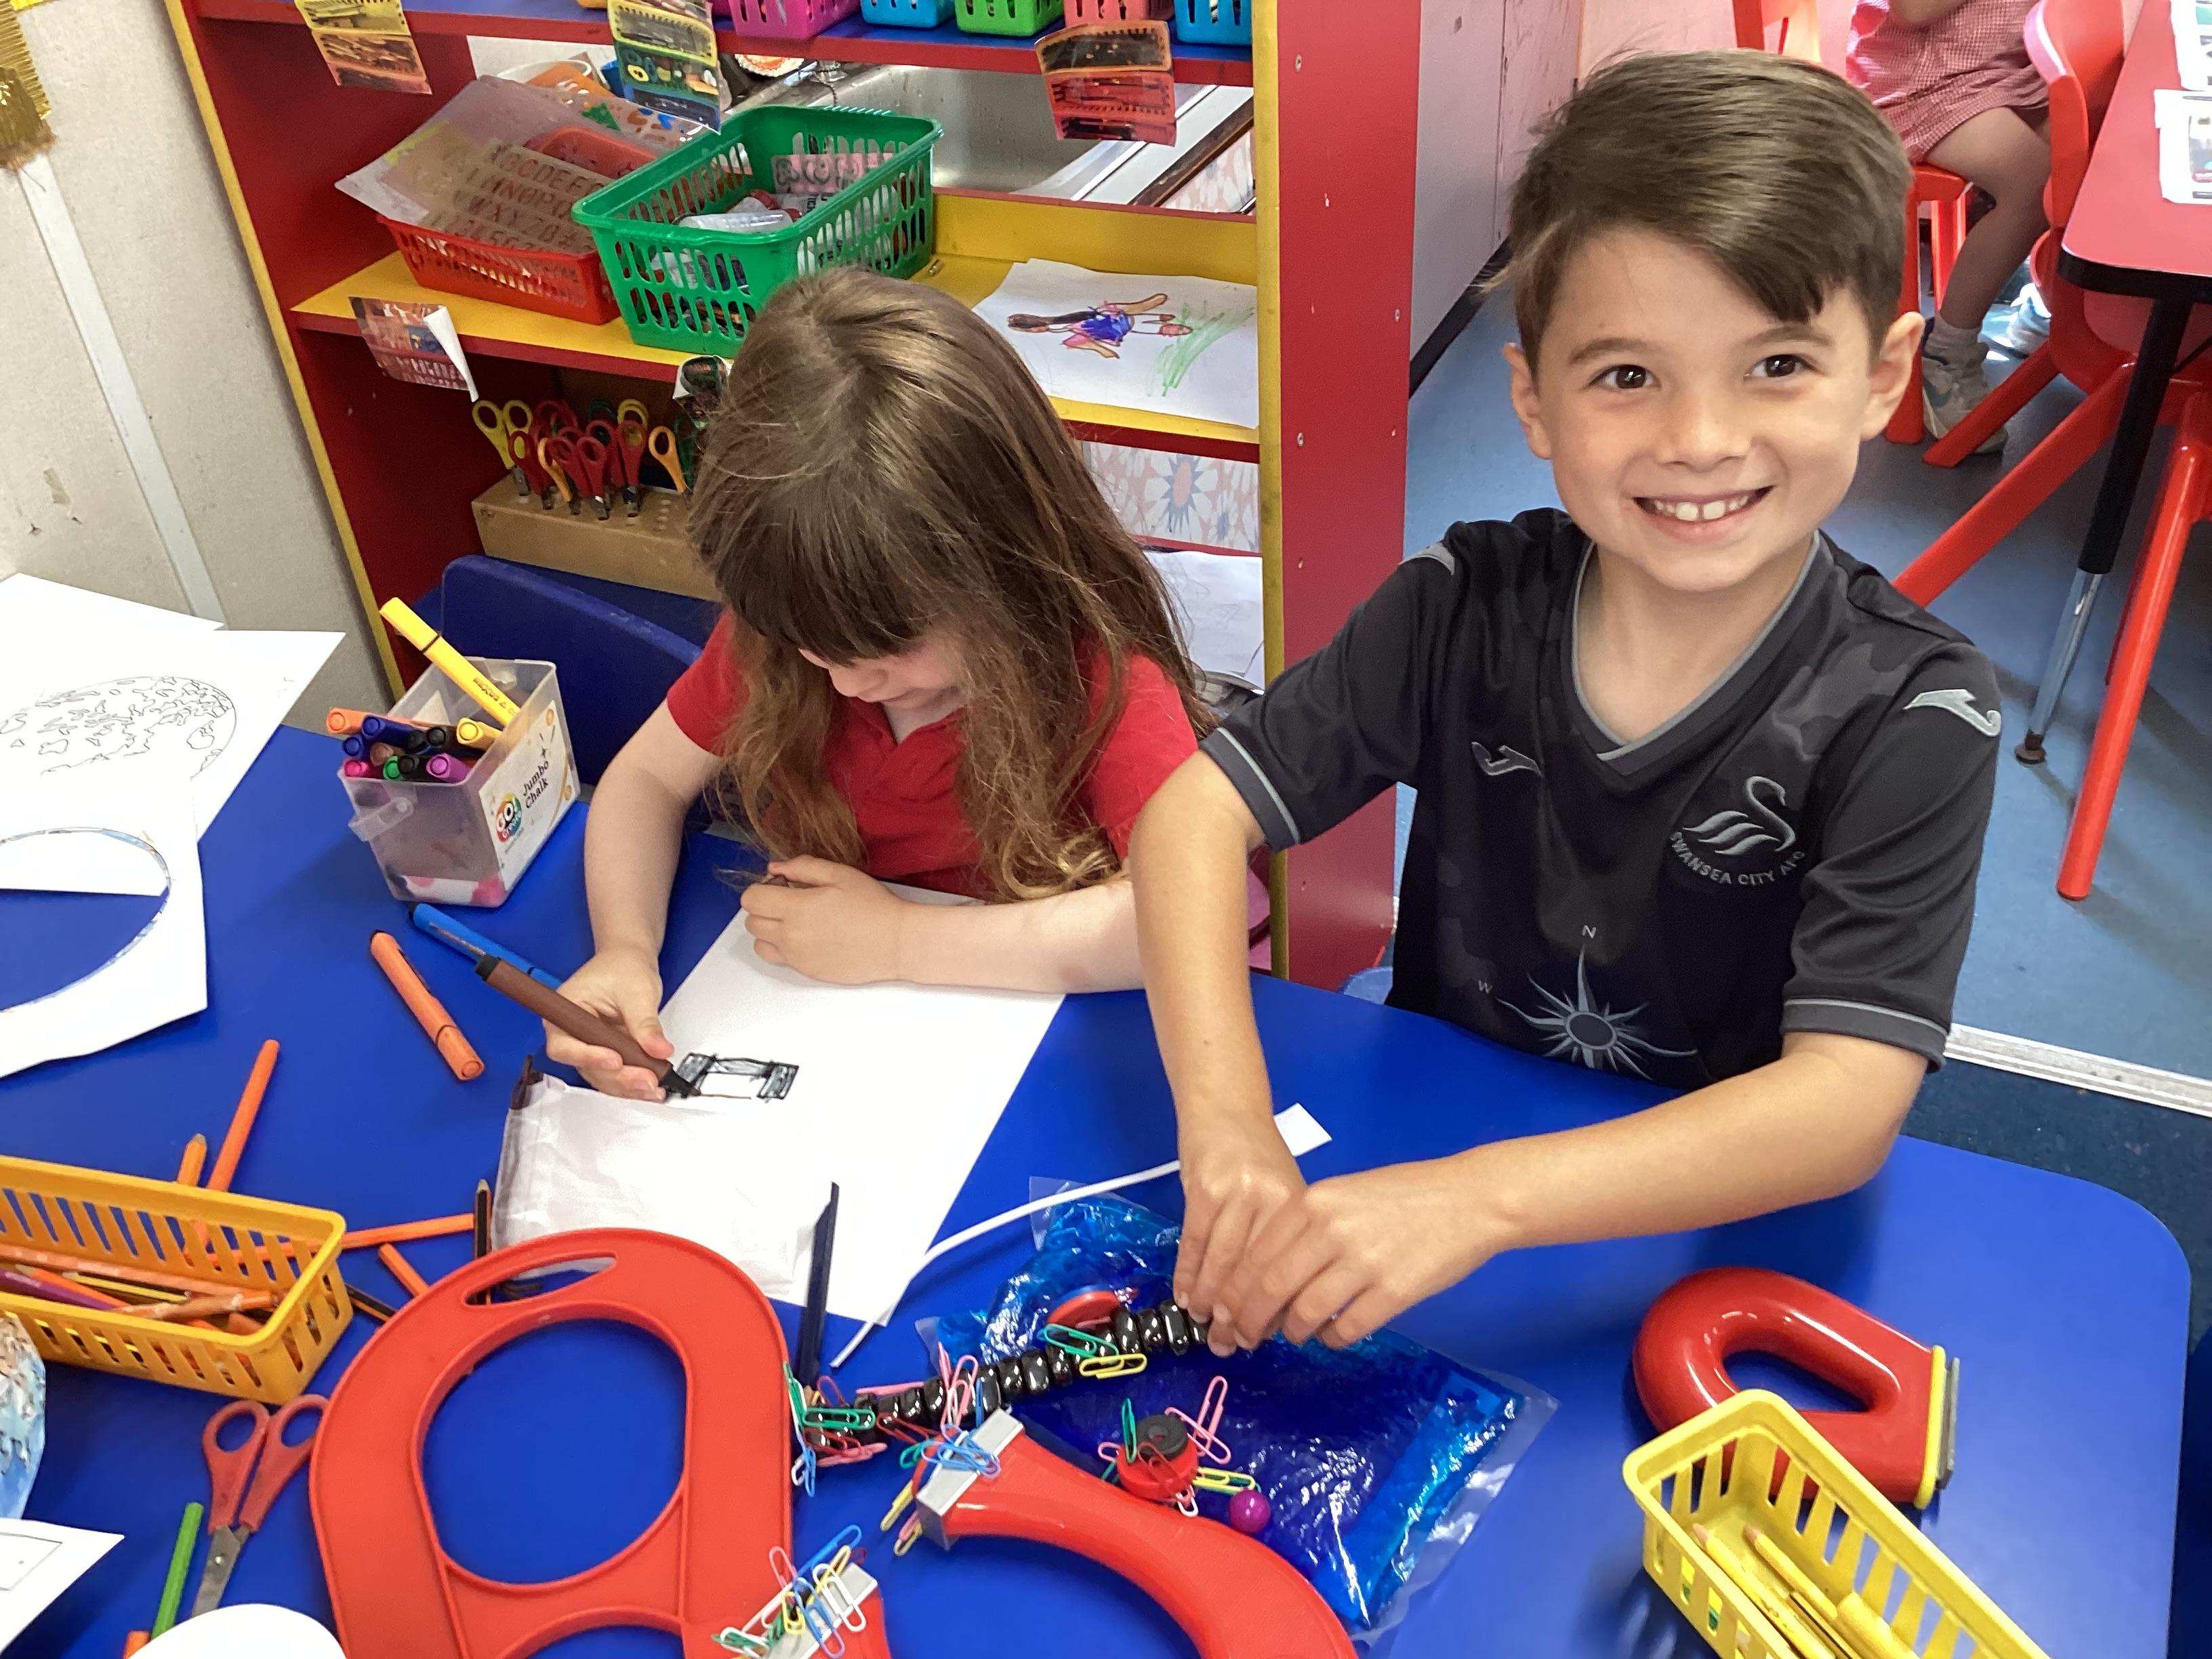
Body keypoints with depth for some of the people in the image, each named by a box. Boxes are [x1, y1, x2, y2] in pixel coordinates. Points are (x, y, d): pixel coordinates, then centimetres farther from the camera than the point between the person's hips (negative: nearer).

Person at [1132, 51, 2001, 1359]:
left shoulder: (1911, 714, -18)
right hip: (1417, 1169, 2)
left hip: (1725, 1239, -1)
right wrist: (1226, 1130, -29)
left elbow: (1848, 1105, -26)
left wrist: (1481, 1200, -40)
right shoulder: (1467, 610, -10)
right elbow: (1199, 810, -12)